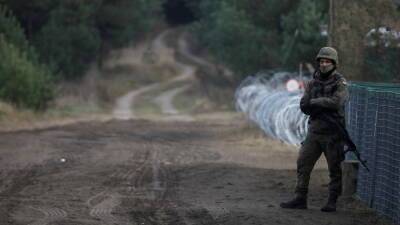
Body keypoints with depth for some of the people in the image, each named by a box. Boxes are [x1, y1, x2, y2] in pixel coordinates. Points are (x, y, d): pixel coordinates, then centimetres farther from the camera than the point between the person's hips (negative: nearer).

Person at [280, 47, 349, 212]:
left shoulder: (340, 83, -4)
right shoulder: (312, 83, 10)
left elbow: (336, 102, -22)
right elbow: (304, 106, 1)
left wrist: (315, 102, -11)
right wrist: (324, 105, -14)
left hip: (332, 134, -5)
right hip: (314, 132, 5)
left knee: (334, 169, 1)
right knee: (303, 165, 1)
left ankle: (332, 202, 9)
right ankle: (300, 199, 6)